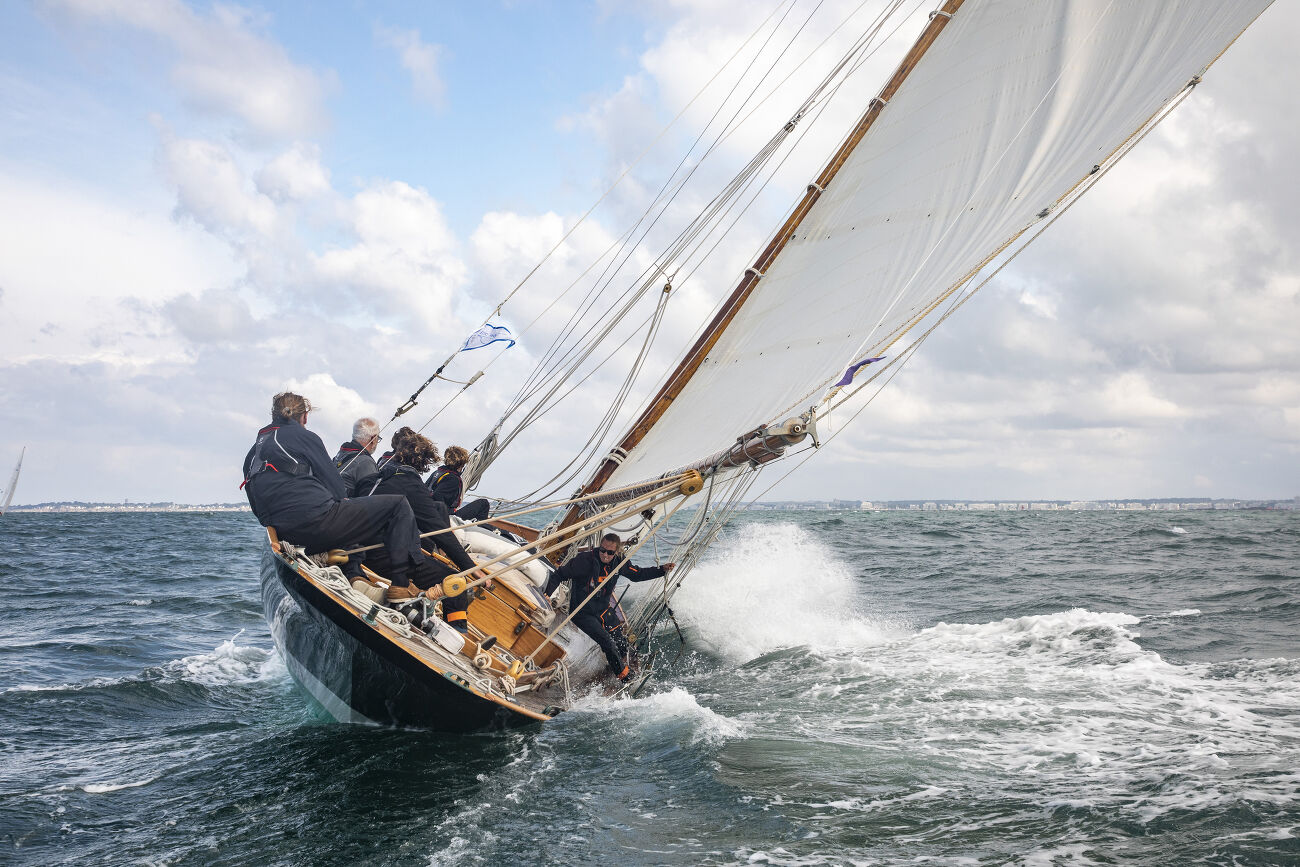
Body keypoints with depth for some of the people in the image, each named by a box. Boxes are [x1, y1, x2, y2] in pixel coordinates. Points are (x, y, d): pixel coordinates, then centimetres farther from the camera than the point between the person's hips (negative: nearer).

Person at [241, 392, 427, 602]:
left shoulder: (253, 453, 22)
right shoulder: (301, 435, 2)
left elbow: (260, 512, 23)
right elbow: (333, 481, 0)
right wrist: (343, 497, 18)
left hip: (287, 535, 9)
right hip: (319, 523, -8)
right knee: (399, 505, 0)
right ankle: (400, 584, -8)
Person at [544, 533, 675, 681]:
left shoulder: (619, 563, -8)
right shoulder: (585, 560, -24)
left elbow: (638, 574, 9)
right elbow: (560, 574, -15)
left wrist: (662, 570, 2)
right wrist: (547, 594, -26)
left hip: (604, 609, 6)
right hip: (582, 613, -5)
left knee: (621, 642, 8)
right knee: (606, 640, -19)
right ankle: (624, 676, 2)